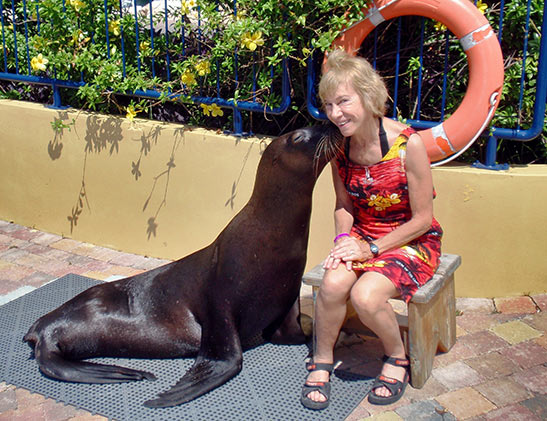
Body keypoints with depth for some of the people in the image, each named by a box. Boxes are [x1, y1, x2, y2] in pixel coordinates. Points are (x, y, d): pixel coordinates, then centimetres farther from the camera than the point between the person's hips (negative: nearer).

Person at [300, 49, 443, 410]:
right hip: (362, 235, 4)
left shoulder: (407, 144, -21)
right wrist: (343, 238, -11)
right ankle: (322, 362, -1)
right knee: (334, 282, -26)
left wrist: (373, 248, -18)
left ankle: (397, 357, 3)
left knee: (366, 295, -29)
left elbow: (422, 219, -14)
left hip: (411, 241, -4)